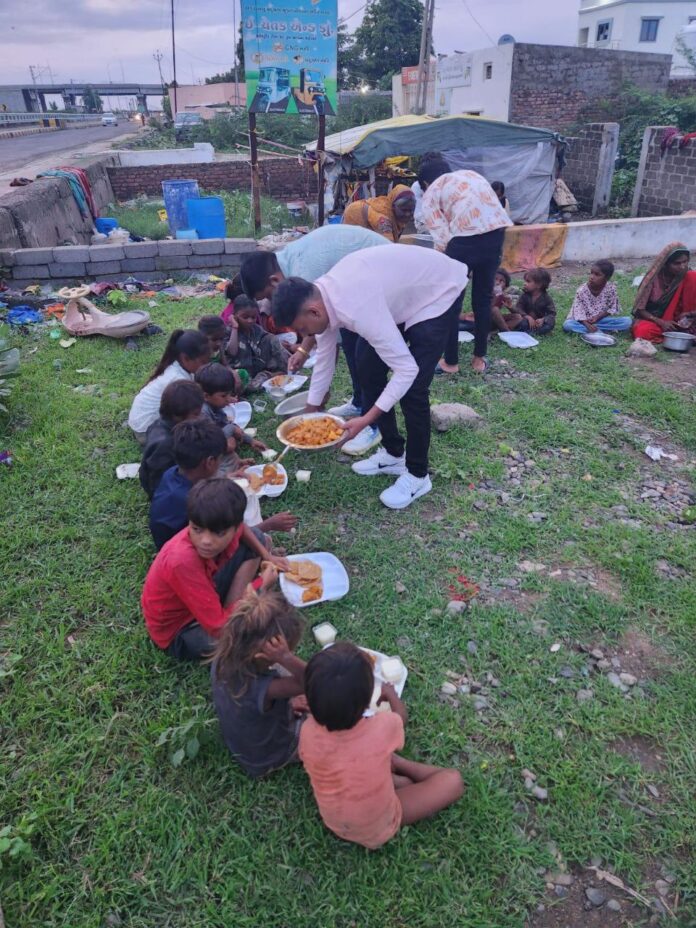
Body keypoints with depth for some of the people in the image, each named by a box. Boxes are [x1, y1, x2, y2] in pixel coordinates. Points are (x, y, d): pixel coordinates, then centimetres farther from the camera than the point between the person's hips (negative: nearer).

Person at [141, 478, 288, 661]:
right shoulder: (182, 561, -40)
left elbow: (242, 529, 11)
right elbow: (219, 627, -34)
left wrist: (267, 556, -3)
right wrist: (261, 583, -23)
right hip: (178, 632, -7)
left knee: (259, 538, 3)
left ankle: (232, 613, 0)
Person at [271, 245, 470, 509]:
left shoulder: (357, 309, -39)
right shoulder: (319, 297, -12)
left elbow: (407, 370, -35)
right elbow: (324, 358, 3)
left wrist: (367, 419, -35)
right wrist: (309, 413, 8)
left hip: (438, 290, -8)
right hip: (403, 287, 9)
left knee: (412, 389, -15)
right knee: (367, 370, 6)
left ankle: (417, 475, 4)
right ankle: (393, 453, 21)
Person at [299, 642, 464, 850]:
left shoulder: (308, 732, -27)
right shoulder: (382, 727, -34)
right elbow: (401, 715, -6)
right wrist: (390, 693, 15)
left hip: (333, 823, 4)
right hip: (378, 831, -3)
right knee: (453, 781, 4)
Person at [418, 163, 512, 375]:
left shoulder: (431, 193, 13)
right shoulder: (470, 174, 29)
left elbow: (442, 238, 1)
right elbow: (490, 205, 21)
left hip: (466, 236, -5)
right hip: (496, 231, 5)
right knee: (484, 298, 19)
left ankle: (450, 362, 18)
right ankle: (479, 359, 26)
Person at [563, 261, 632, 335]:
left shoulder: (611, 288, -11)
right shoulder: (582, 290, -14)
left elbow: (613, 308, -3)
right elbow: (578, 310, -17)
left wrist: (598, 317, -17)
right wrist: (587, 325, -33)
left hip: (602, 319, 2)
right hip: (585, 321, -2)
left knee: (627, 321, -20)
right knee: (567, 324, -31)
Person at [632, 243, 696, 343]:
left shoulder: (687, 276, -7)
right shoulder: (654, 278, -14)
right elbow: (639, 309, -11)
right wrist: (661, 322, -23)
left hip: (675, 319, 2)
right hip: (653, 319, -2)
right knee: (643, 332, -39)